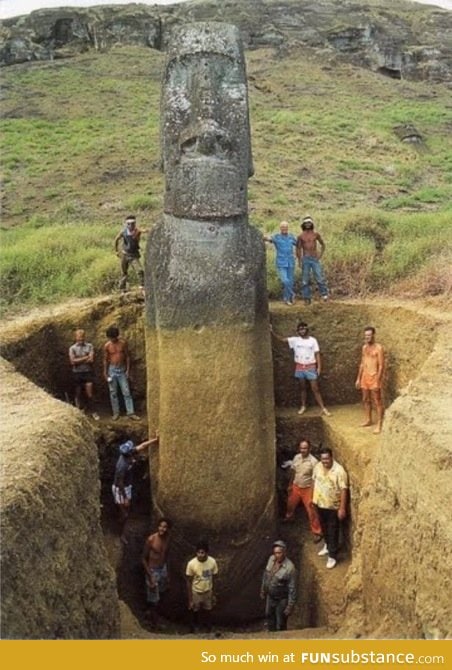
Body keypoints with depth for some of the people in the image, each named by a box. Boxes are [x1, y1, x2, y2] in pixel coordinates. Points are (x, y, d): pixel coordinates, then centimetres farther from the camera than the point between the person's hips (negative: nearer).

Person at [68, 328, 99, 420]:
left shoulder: (89, 346, 0)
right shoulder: (72, 348, -1)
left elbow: (91, 360, -10)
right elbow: (73, 361, -12)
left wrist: (79, 360, -9)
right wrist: (86, 358, -11)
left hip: (88, 372, 0)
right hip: (77, 373, 0)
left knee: (89, 393, -2)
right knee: (78, 393, 9)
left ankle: (91, 411, 12)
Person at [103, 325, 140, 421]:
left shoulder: (123, 343, -4)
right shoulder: (107, 346, -4)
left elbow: (127, 356, 2)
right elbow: (105, 359, 3)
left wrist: (127, 369, -3)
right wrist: (105, 373, 0)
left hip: (122, 370, 0)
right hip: (112, 370, 0)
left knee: (126, 392, -3)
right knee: (113, 393, 4)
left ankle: (131, 413, -3)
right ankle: (116, 413, 13)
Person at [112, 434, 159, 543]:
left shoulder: (129, 456, -13)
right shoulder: (122, 466, -35)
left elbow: (142, 446, 1)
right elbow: (120, 483, -27)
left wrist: (155, 439, 4)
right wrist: (125, 498, -19)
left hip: (127, 487, 8)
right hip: (119, 490, -8)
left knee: (127, 511, 21)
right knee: (124, 514, 5)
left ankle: (123, 531, 39)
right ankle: (122, 535, 25)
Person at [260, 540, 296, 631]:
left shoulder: (290, 568, -30)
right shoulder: (271, 559, -12)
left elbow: (292, 589, -22)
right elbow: (266, 574, 6)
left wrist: (290, 606, -17)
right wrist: (262, 590, 14)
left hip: (282, 600, -6)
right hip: (270, 596, 6)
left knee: (280, 624, 12)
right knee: (269, 616, 27)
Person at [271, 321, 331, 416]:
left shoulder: (313, 340, -4)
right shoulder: (295, 340, 1)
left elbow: (317, 354, -3)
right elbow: (282, 339, -2)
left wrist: (319, 367, -8)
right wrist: (272, 332, -15)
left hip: (310, 367, -2)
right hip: (300, 367, 2)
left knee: (315, 388, -2)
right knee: (303, 388, 13)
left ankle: (323, 408, 3)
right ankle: (303, 406, 26)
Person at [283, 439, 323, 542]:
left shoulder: (313, 461, -25)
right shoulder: (296, 457, -8)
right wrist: (290, 485, 15)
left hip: (307, 489, -5)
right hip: (296, 487, 6)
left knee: (311, 511, -1)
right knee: (291, 504, 26)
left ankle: (317, 532, 13)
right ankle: (289, 516, 57)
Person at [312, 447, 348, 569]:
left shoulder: (339, 470, -23)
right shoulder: (318, 467, -5)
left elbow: (343, 490, -20)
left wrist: (342, 508, -20)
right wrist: (314, 498, 15)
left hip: (333, 506, -6)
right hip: (320, 503, 6)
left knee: (333, 531, 5)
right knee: (324, 528, 23)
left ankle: (332, 556, 16)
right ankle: (327, 546, 45)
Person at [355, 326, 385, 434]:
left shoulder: (378, 348, -12)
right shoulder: (364, 347, 10)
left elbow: (381, 366, -15)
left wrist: (377, 381, -19)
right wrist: (358, 378, 14)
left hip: (374, 378, -7)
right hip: (365, 377, 7)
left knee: (377, 402, -4)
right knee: (366, 400, 15)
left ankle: (379, 424, -1)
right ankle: (368, 420, 29)